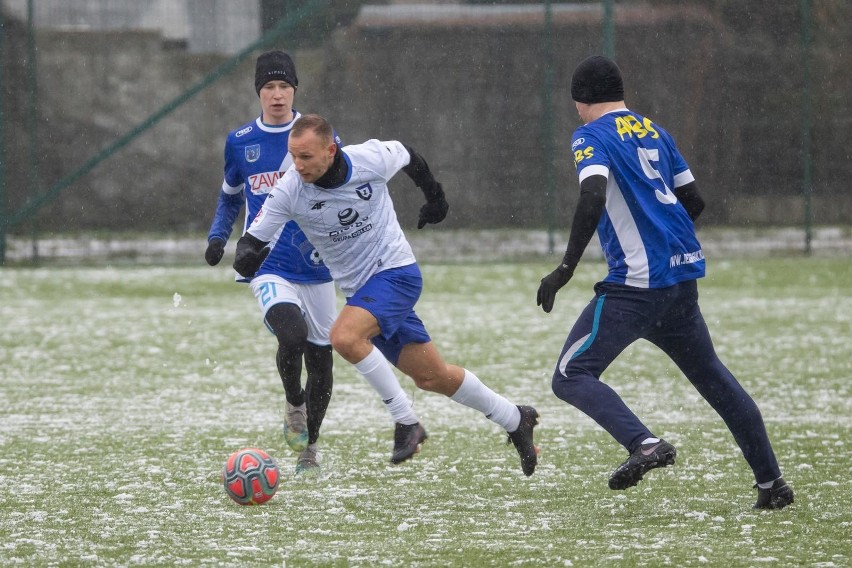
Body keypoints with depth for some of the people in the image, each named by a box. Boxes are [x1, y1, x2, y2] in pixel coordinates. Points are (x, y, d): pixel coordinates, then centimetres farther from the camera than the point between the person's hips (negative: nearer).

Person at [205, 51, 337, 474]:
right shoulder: (240, 142, 6)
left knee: (320, 357, 6)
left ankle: (309, 449, 28)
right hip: (268, 266, -1)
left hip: (316, 266, 1)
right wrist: (218, 236, 5)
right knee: (291, 333, -28)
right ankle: (293, 405, 2)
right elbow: (230, 197, 21)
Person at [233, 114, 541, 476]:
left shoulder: (371, 159, -18)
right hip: (361, 290, 4)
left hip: (396, 272, -4)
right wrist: (246, 257, -34)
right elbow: (252, 241, -10)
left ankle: (406, 422, -16)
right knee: (431, 378, 11)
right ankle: (515, 421, 30)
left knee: (344, 337, -29)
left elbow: (407, 156, 5)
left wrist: (435, 197, 21)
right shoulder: (289, 191, -14)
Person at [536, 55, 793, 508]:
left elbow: (593, 197, -22)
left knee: (571, 377, -7)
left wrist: (565, 269, -25)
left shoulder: (591, 136, -5)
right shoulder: (653, 131, 17)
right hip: (683, 275, 8)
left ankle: (644, 443, -28)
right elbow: (693, 201, 21)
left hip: (636, 283, -8)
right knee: (712, 376, 20)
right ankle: (771, 484, 21)